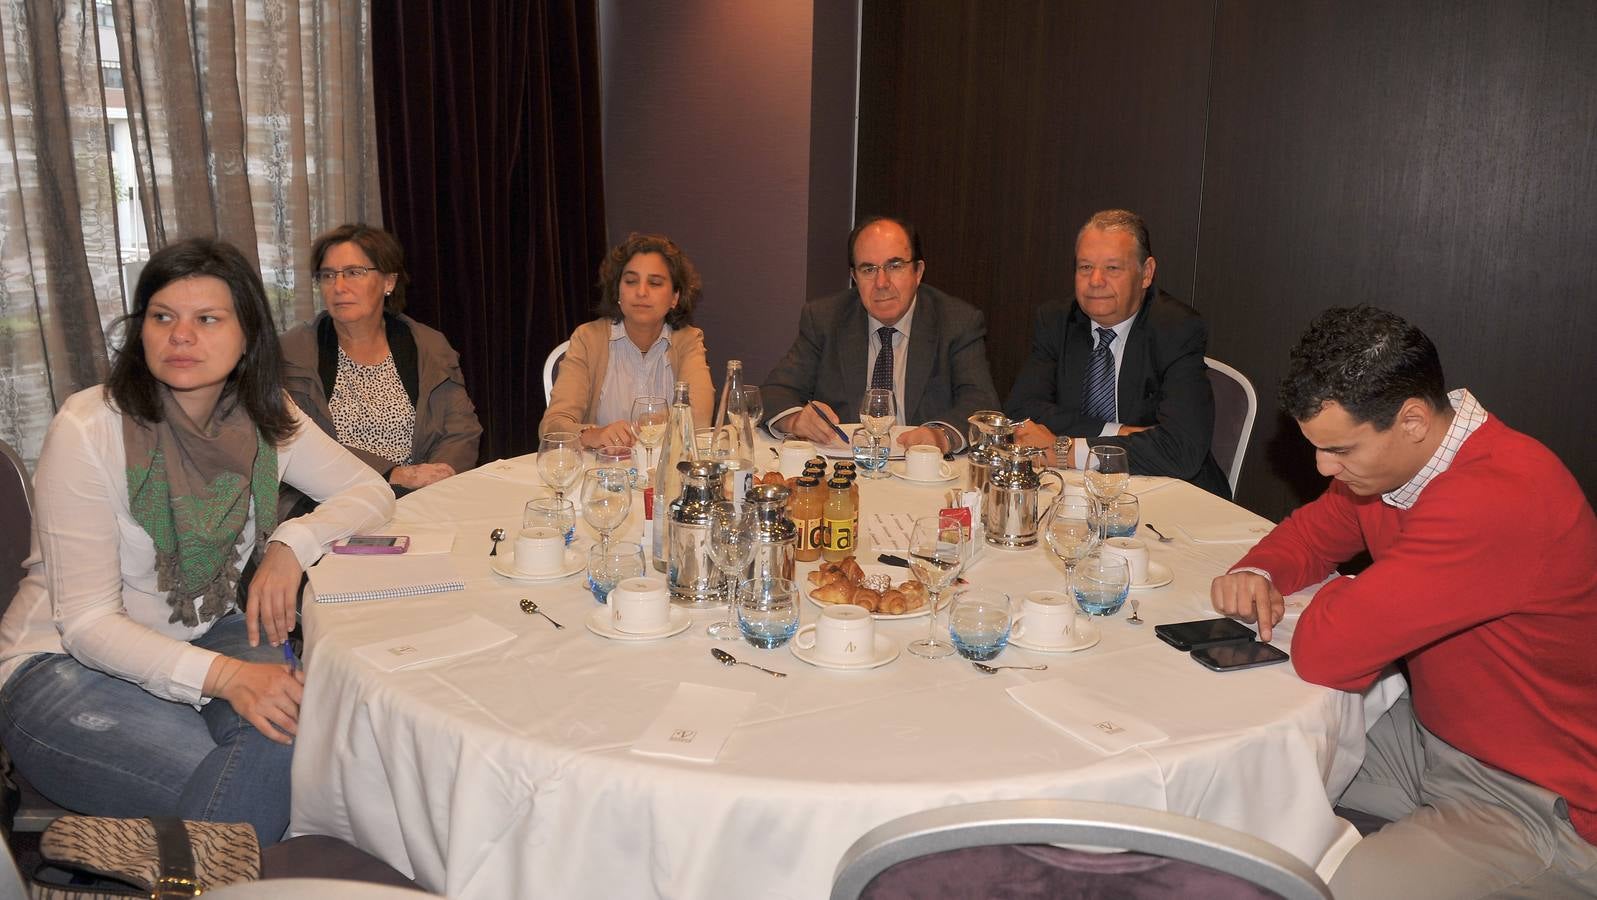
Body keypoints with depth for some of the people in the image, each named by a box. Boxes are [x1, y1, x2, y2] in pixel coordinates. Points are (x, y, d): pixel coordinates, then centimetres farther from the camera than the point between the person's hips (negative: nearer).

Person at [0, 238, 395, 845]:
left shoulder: (264, 417, -3)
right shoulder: (86, 431, -18)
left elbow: (371, 491, 4)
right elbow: (87, 623, -20)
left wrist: (291, 544, -18)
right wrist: (224, 675, -36)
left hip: (210, 636, 5)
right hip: (65, 665, -4)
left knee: (291, 716, -28)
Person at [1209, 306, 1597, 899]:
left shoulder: (1500, 497, -34)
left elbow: (1324, 653, -34)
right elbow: (1316, 529, 16)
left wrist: (1339, 598, -10)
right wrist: (1257, 573, -7)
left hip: (1541, 806, -9)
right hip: (1434, 731, 9)